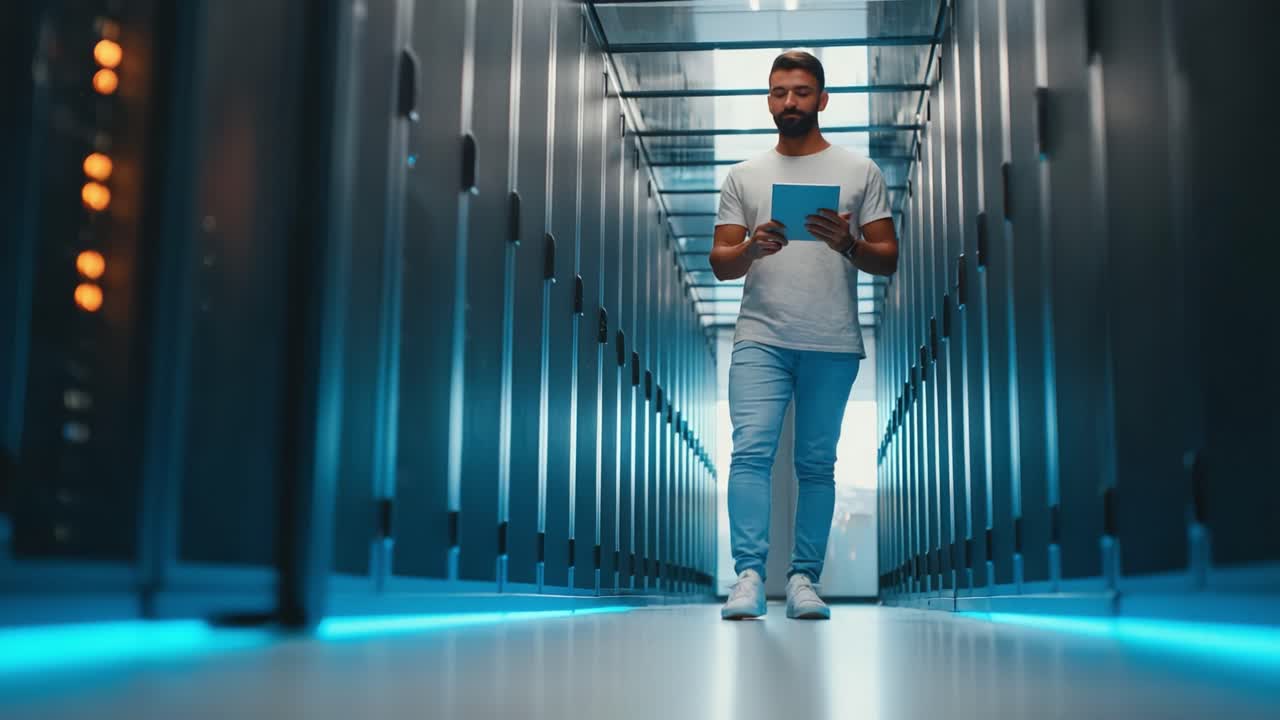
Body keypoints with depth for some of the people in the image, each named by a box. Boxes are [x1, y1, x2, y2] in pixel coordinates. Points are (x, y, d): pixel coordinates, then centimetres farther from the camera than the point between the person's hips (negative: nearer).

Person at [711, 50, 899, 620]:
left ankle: (803, 578, 12)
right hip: (760, 339, 0)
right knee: (751, 451, -13)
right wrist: (752, 248, -16)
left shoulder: (860, 172, 6)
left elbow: (888, 259, 2)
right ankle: (749, 575, -12)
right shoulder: (743, 176, 10)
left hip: (832, 345, 0)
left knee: (817, 463, 6)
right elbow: (720, 264, 6)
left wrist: (848, 244, -19)